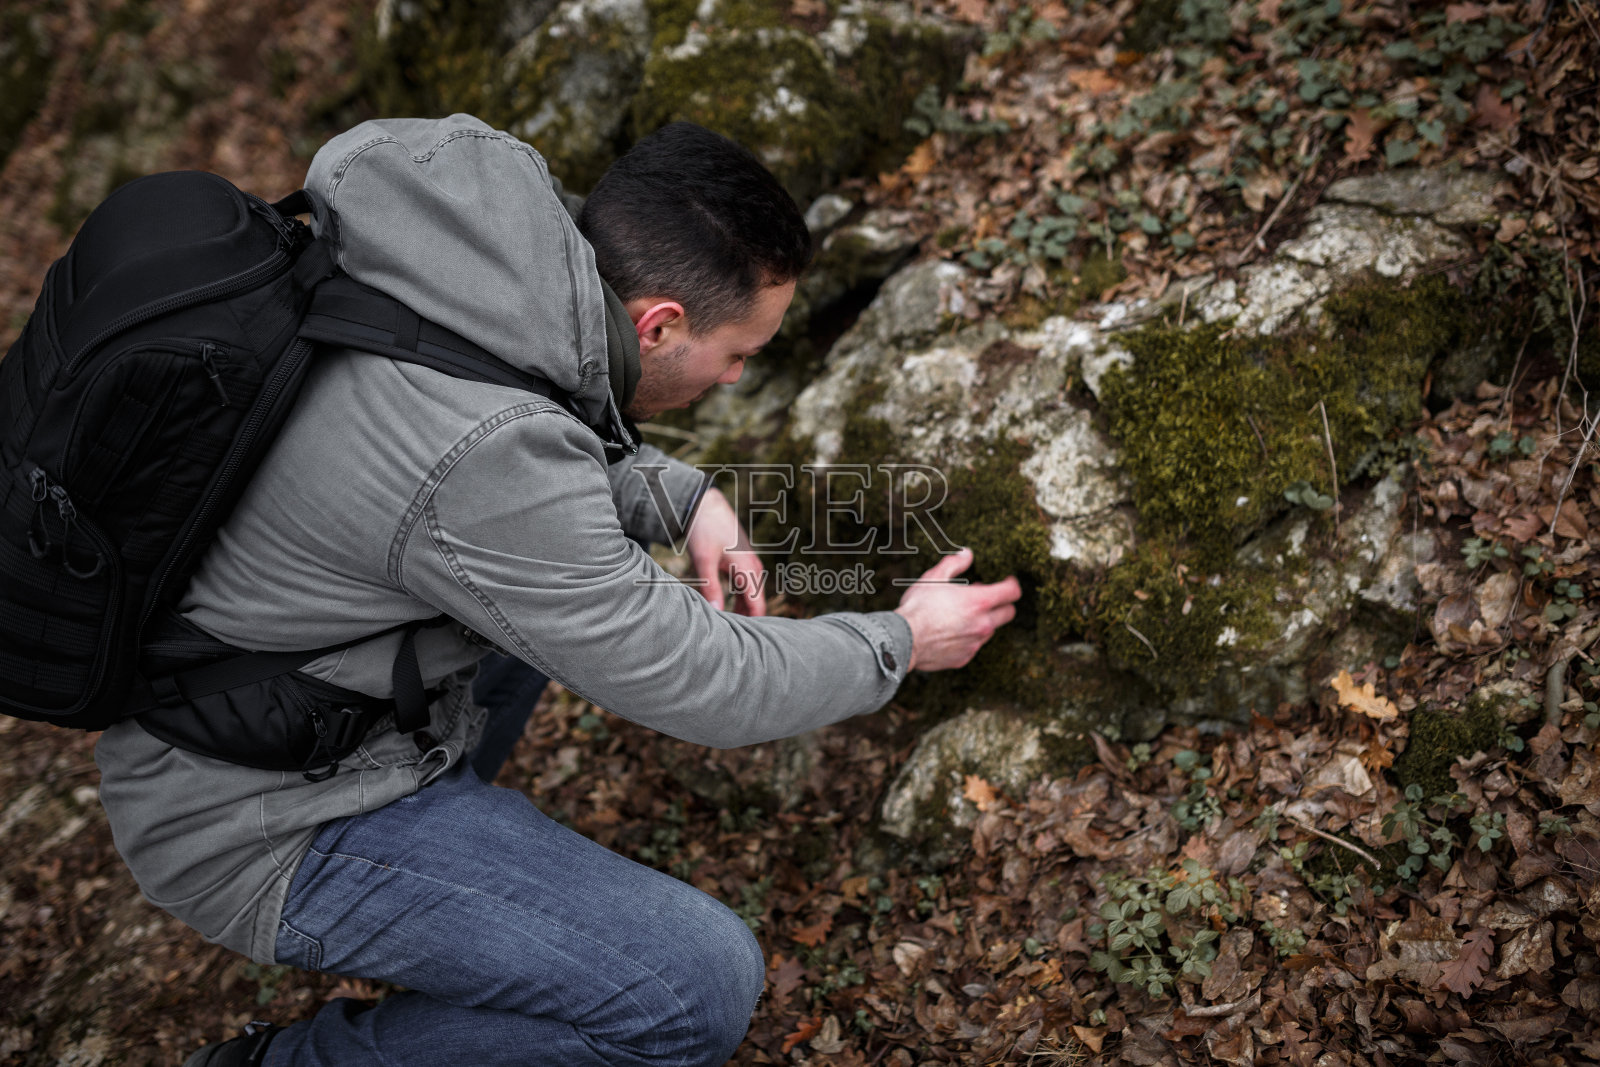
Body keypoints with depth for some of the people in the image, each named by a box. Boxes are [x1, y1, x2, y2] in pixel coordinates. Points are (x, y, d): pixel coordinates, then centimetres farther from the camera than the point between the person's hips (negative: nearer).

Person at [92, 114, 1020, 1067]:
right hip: (266, 822, -8)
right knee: (703, 989, -14)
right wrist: (900, 642, -6)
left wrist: (683, 496, 0)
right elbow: (698, 688, -21)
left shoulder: (464, 254, -9)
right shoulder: (488, 462, -34)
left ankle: (438, 827, 25)